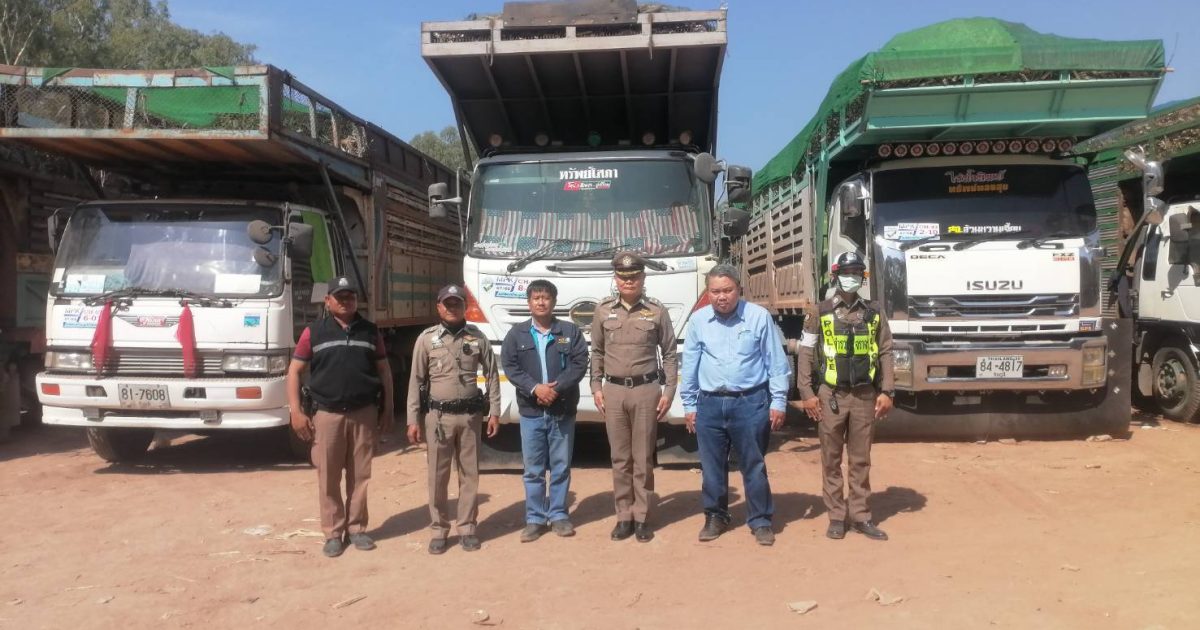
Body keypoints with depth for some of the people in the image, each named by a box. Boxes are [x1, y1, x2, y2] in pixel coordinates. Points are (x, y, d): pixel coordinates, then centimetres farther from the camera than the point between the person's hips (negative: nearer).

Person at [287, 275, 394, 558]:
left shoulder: (370, 331, 7)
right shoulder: (314, 332, 1)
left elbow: (384, 371, 11)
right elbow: (294, 371, 2)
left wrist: (387, 410, 8)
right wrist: (296, 411, -6)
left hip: (364, 413, 2)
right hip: (328, 414, -1)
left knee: (360, 475, 7)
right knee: (328, 477, 3)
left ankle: (356, 528, 19)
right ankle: (333, 533, 13)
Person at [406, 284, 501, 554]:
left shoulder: (477, 337, 3)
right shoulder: (427, 338, 0)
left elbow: (492, 375, 7)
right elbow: (416, 380, 1)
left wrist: (494, 411, 2)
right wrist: (413, 419, -3)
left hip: (470, 414, 1)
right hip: (438, 415, -1)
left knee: (469, 473, 8)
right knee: (438, 475, 5)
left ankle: (467, 527, 18)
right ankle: (439, 529, 16)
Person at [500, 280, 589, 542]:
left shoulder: (570, 331, 3)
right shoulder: (516, 334, 5)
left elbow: (579, 364, -4)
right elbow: (510, 367, -2)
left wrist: (556, 387, -17)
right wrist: (535, 388, -17)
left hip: (563, 411, 0)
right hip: (531, 412, 0)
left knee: (561, 467, 8)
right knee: (533, 469, 6)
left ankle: (558, 515, 20)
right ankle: (535, 519, 15)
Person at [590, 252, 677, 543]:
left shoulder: (657, 310, 0)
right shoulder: (603, 310, 5)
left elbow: (669, 354, 3)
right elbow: (597, 352, 11)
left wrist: (669, 391, -2)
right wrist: (596, 388, 5)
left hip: (646, 390, -1)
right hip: (614, 391, 2)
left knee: (643, 458, 4)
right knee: (620, 458, 8)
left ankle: (641, 517, 14)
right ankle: (623, 516, 17)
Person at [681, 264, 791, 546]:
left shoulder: (759, 316, -4)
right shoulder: (698, 320, 3)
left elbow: (777, 362, -1)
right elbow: (690, 364, 9)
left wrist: (778, 402, -4)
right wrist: (689, 404, 9)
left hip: (750, 402, -3)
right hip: (709, 404, 3)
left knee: (753, 466, 6)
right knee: (712, 467, 12)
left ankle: (761, 521, 19)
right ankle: (715, 517, 28)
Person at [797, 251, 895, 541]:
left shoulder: (874, 312, 6)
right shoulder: (821, 312, 0)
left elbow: (885, 353, 7)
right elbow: (806, 354, -1)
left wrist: (885, 392, 0)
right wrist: (807, 393, -7)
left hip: (865, 396, 2)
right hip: (831, 395, -2)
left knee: (861, 460, 9)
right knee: (832, 460, 5)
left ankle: (860, 516, 18)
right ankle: (836, 517, 14)